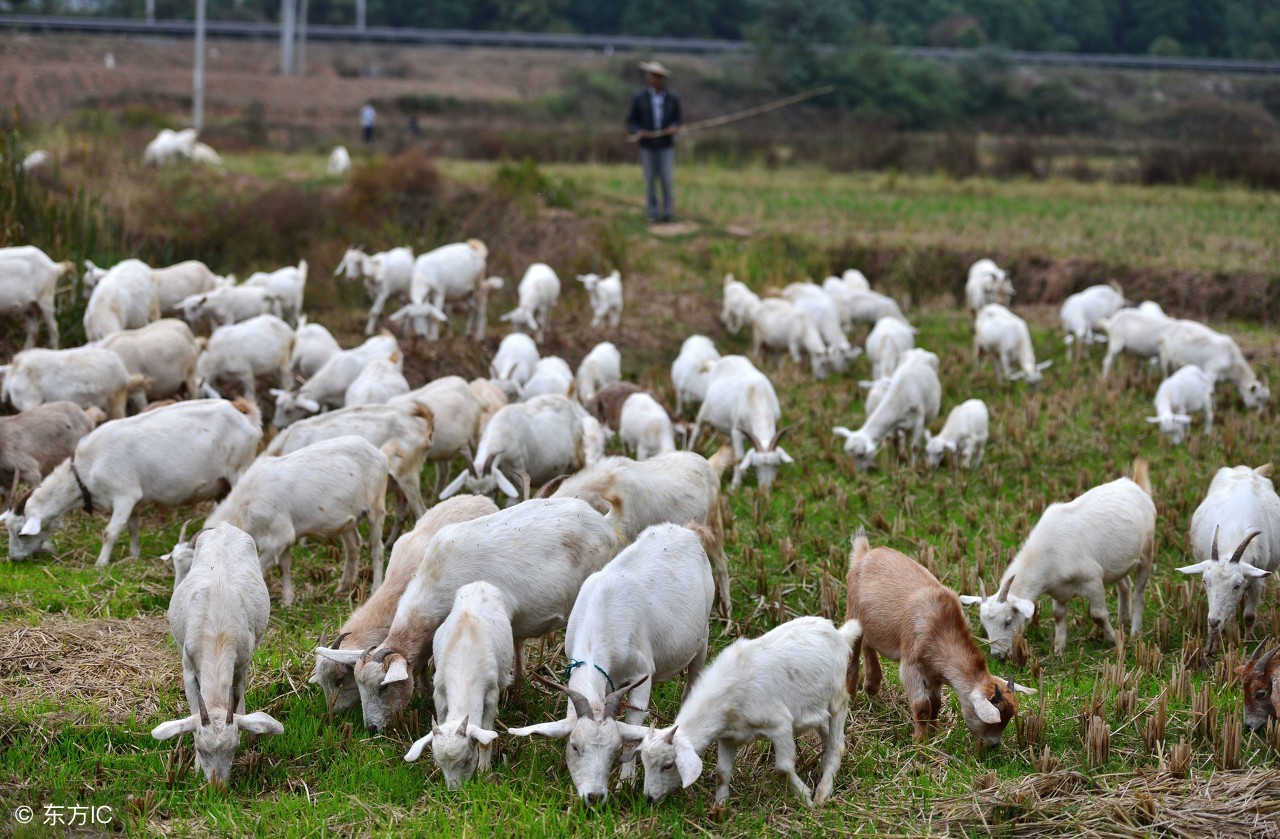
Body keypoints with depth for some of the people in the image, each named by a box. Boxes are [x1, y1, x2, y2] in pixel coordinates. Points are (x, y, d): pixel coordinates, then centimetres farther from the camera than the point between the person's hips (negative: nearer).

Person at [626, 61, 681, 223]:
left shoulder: (672, 99, 1)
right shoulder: (639, 98, -2)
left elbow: (677, 119, 8)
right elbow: (632, 121, 0)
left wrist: (674, 127, -15)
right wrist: (637, 132, -20)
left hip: (666, 145, 0)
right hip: (647, 145, 0)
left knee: (668, 180, -5)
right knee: (650, 180, 1)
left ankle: (668, 213, 3)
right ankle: (653, 214, 8)